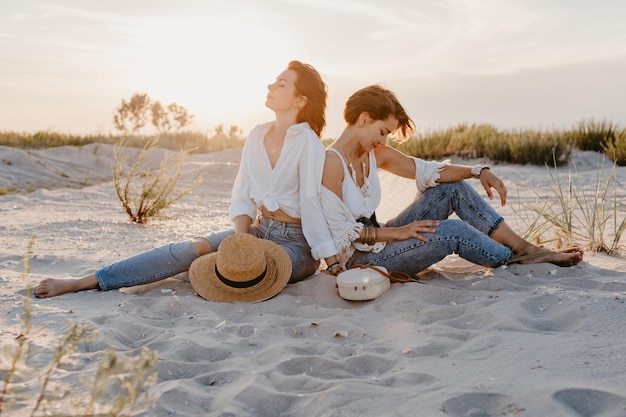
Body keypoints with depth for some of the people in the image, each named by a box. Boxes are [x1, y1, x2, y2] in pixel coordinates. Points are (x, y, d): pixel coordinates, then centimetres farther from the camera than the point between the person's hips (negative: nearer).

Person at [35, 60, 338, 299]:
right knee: (189, 248, -15)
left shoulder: (307, 141, -15)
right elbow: (242, 197, 3)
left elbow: (311, 201, -19)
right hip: (258, 229, 4)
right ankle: (80, 282, -18)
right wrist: (240, 237, -15)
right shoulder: (256, 135, 5)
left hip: (296, 243, -4)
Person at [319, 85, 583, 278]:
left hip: (377, 240, 9)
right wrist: (397, 231, -22)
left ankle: (526, 247, 0)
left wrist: (478, 171, -6)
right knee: (452, 231, -22)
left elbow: (425, 170, 6)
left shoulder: (375, 153, 4)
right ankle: (516, 261, 3)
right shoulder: (332, 162, -21)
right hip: (356, 258, -9)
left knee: (452, 187, 0)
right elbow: (340, 231, -23)